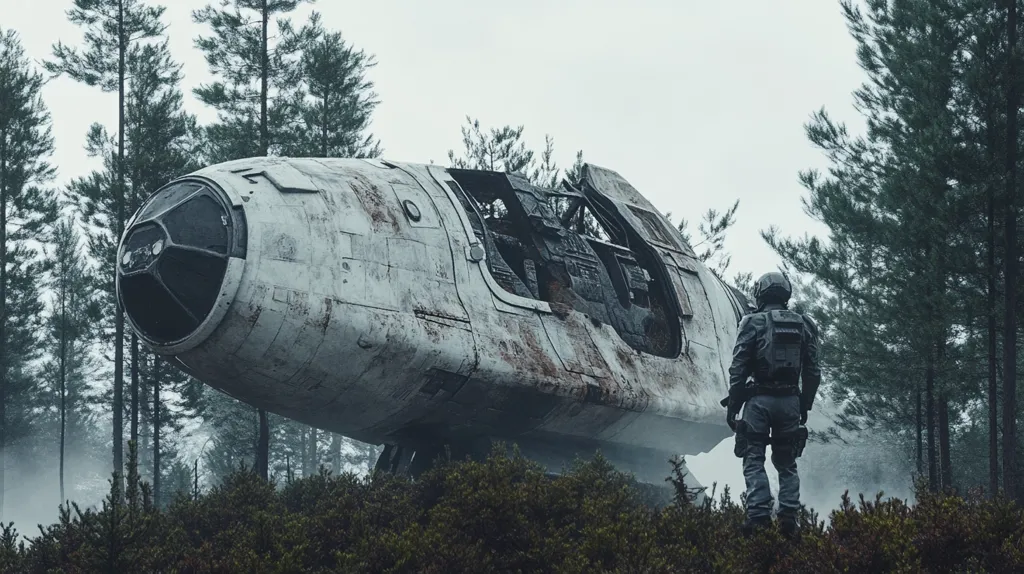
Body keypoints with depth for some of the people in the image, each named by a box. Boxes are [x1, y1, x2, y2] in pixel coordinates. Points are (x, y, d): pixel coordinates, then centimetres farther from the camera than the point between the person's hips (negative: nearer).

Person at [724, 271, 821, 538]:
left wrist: (732, 405, 0)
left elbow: (739, 368, -7)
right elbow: (813, 372, 9)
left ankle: (759, 514, -12)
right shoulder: (804, 325, 8)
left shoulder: (753, 323, -4)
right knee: (787, 463, 13)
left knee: (754, 461, 1)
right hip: (790, 401, 4)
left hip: (759, 400, -4)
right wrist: (805, 406, 18)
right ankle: (788, 517, 2)